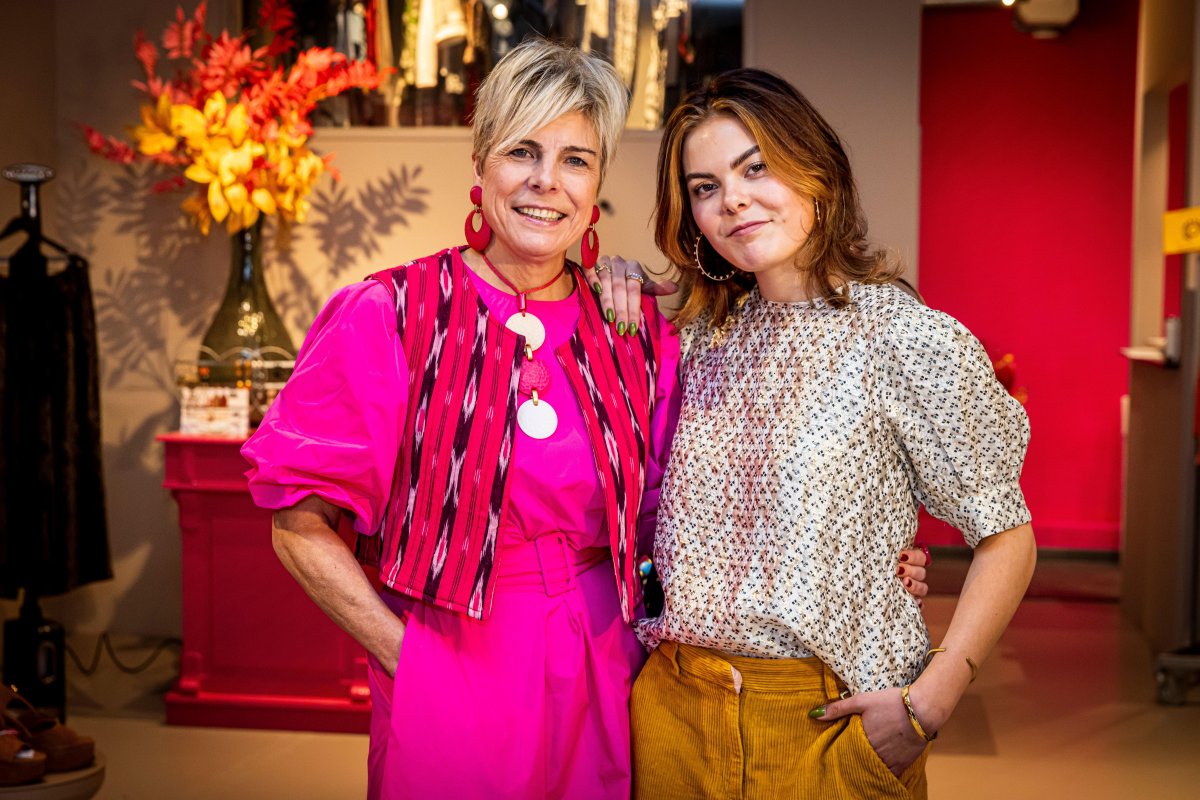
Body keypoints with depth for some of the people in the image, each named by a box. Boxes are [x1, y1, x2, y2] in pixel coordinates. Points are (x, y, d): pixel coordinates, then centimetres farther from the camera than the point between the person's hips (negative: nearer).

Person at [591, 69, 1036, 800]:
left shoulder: (910, 340, -11)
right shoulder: (704, 336, 5)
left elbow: (1006, 540, -8)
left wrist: (927, 708, -15)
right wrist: (619, 311, 3)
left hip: (826, 724, -4)